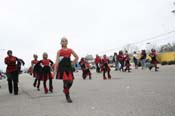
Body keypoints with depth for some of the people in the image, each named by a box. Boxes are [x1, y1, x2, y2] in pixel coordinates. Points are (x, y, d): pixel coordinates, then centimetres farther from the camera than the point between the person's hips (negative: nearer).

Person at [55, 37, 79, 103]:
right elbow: (57, 61, -3)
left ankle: (65, 90, 31)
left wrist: (73, 63, 10)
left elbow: (77, 57, 21)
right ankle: (68, 97, 2)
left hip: (69, 67, 4)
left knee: (70, 81, -2)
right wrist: (55, 70, -10)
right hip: (62, 68, -3)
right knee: (66, 82, -11)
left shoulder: (70, 50, 10)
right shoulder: (59, 51, 2)